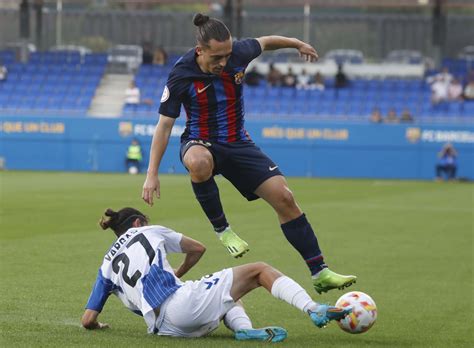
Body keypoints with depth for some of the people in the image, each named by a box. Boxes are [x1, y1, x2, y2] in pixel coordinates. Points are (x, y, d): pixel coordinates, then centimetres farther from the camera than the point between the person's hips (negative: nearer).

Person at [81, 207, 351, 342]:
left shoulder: (107, 266, 25)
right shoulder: (147, 232, 17)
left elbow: (88, 320, 18)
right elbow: (198, 249, 28)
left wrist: (98, 325, 40)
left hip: (163, 325, 5)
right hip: (182, 304, -5)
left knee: (229, 297, 33)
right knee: (259, 270, 7)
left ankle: (243, 327, -3)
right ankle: (314, 310, -14)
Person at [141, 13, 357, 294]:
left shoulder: (239, 53, -13)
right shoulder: (181, 75, -21)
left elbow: (264, 42, 12)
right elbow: (165, 124, -13)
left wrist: (299, 44, 27)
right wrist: (152, 174, -16)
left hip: (238, 142, 4)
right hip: (201, 143, -4)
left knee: (285, 198, -9)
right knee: (199, 162, -43)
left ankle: (320, 273, -1)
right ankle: (221, 229, -19)